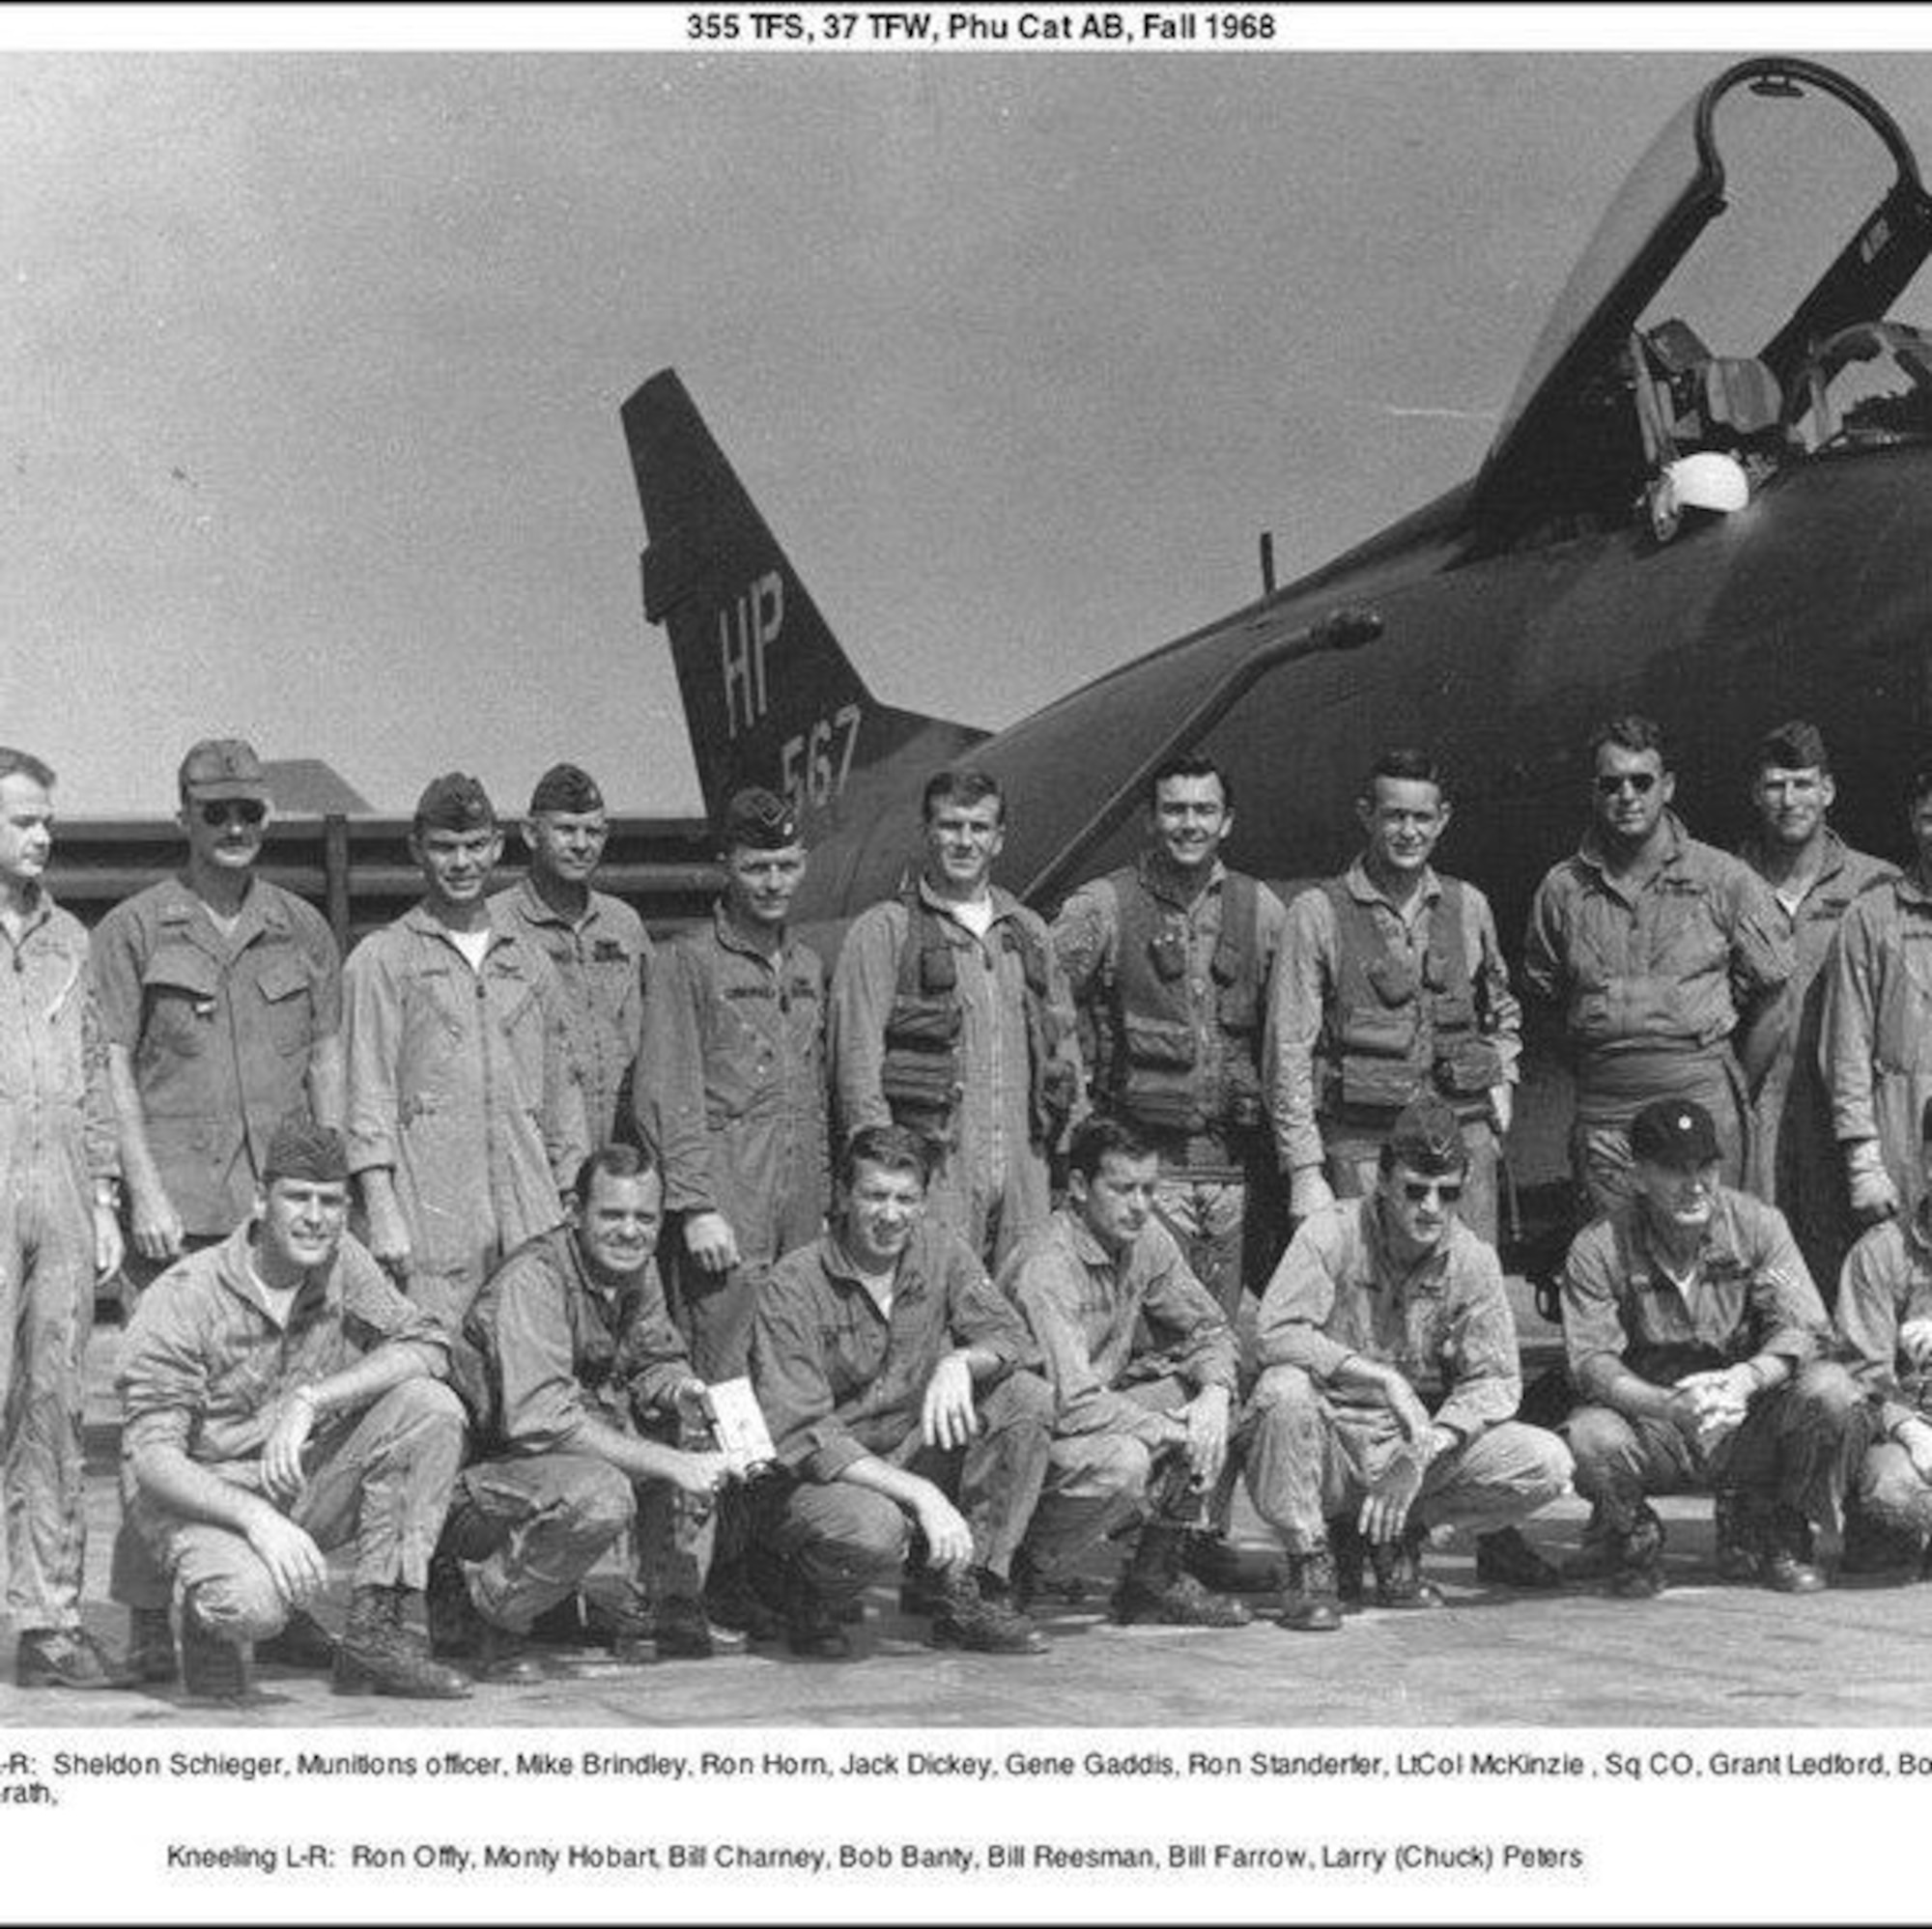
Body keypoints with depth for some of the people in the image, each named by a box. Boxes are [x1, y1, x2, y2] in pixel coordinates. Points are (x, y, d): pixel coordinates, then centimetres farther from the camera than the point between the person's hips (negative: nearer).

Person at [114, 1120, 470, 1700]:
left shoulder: (341, 1263, 0)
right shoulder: (183, 1298, -16)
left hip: (306, 1489, 5)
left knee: (430, 1408, -17)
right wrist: (257, 1517, -36)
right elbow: (151, 1456, -21)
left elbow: (426, 1346, -12)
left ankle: (376, 1630, -13)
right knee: (253, 1600, -38)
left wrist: (310, 1400, -25)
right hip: (200, 1499, -5)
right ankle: (206, 1617, 2)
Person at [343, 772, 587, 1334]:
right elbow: (368, 1092, -2)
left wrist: (575, 1210, 13)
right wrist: (383, 1213, -11)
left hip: (531, 1219, 4)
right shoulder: (381, 960, 3)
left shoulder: (530, 964, 18)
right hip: (431, 1218, -4)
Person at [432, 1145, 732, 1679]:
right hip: (488, 1465, -9)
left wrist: (680, 1391, -9)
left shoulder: (638, 1272, 3)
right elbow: (540, 1420, -32)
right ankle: (482, 1611, -12)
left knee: (703, 1438, -2)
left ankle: (677, 1613, 10)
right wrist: (671, 1465, -32)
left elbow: (657, 1360, 18)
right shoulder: (531, 1280, -23)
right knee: (600, 1493, -35)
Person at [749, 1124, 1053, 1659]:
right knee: (874, 1530, -39)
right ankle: (807, 1599, -1)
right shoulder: (793, 1286, -17)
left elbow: (1008, 1334, -3)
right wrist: (921, 1494, -31)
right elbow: (802, 1436, -23)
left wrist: (960, 1362, -28)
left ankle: (966, 1594, -8)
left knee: (1027, 1398, -13)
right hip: (817, 1477, -6)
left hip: (909, 1451, 6)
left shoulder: (938, 1248, 0)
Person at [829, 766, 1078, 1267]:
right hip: (930, 1175, -5)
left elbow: (1063, 1042, 23)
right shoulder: (885, 930, 0)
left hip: (1023, 1172, 5)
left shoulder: (1028, 931, 18)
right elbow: (857, 1061, -6)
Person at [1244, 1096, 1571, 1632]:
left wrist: (1426, 1448, -21)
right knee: (1285, 1388, -36)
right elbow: (1276, 1334, -25)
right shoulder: (1332, 1235, -12)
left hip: (1414, 1447, 3)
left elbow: (1496, 1381, -4)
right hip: (1331, 1445, -3)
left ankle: (1396, 1536, 6)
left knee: (1546, 1465, -17)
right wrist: (1384, 1379, -32)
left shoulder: (1472, 1259, -1)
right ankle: (1310, 1565, -14)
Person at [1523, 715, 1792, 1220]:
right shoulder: (1562, 888, 6)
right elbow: (1545, 994, 17)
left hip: (1700, 1101, -2)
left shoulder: (1725, 880, 0)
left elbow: (1770, 997, 4)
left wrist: (1735, 1091, 4)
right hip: (1601, 1116, 2)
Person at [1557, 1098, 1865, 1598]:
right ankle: (1630, 1539, 3)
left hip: (1749, 1427, 2)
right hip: (1655, 1434, -2)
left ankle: (1774, 1537, 1)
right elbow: (1591, 1362, -17)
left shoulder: (1757, 1224, -2)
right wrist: (1669, 1405, -36)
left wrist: (1747, 1377, -33)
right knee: (1590, 1439, -35)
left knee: (1830, 1391, -26)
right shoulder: (1597, 1249, -8)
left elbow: (1806, 1330, -11)